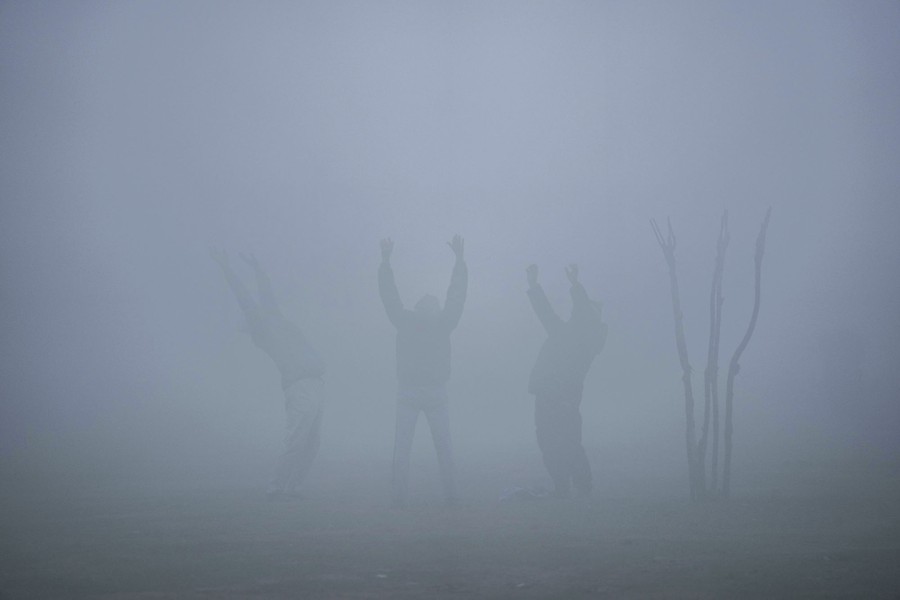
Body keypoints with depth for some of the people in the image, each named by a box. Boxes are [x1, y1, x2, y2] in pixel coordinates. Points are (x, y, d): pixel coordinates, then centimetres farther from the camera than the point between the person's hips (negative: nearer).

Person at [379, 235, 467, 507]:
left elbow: (388, 294, 8)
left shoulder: (405, 322, 0)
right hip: (436, 393, 0)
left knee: (402, 446, 0)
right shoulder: (444, 323, 0)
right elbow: (457, 293, 7)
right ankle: (450, 495, 4)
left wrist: (385, 260, 15)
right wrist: (459, 258, 14)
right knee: (444, 446, 6)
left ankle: (399, 495, -6)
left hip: (407, 393, 0)